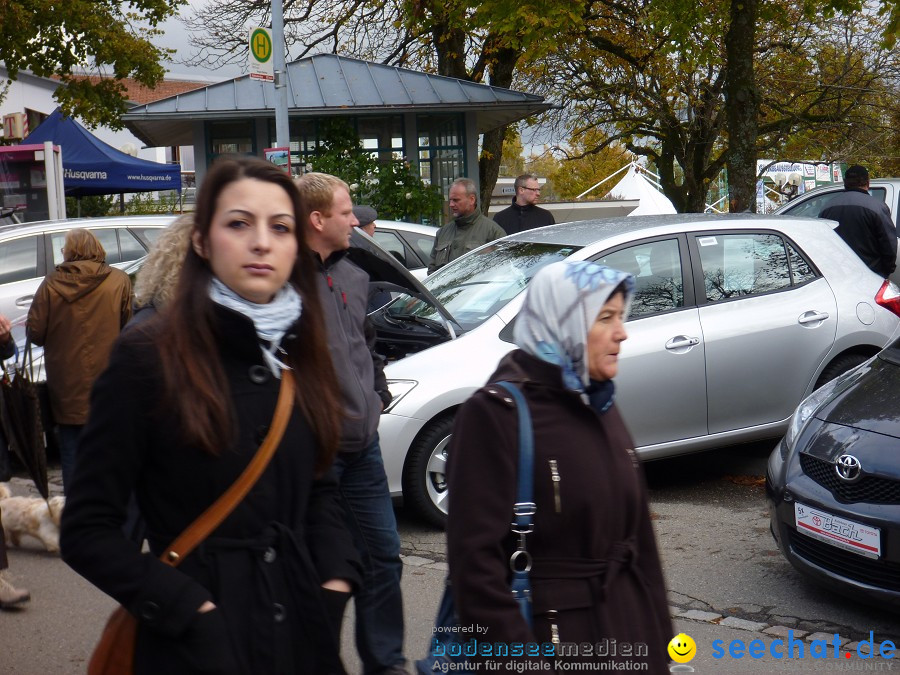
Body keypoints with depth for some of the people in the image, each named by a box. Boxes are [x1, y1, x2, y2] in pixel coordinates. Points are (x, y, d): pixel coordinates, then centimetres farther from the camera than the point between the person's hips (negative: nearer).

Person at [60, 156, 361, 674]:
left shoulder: (298, 355, 4)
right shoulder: (146, 358, -12)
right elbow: (87, 531, -11)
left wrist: (334, 586, -3)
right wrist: (193, 611, -19)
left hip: (301, 631, 5)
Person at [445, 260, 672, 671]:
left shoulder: (600, 406, 9)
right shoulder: (495, 413, -17)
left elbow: (638, 534, 12)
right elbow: (476, 560, -21)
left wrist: (659, 643, 12)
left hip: (627, 628, 7)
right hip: (552, 639, -7)